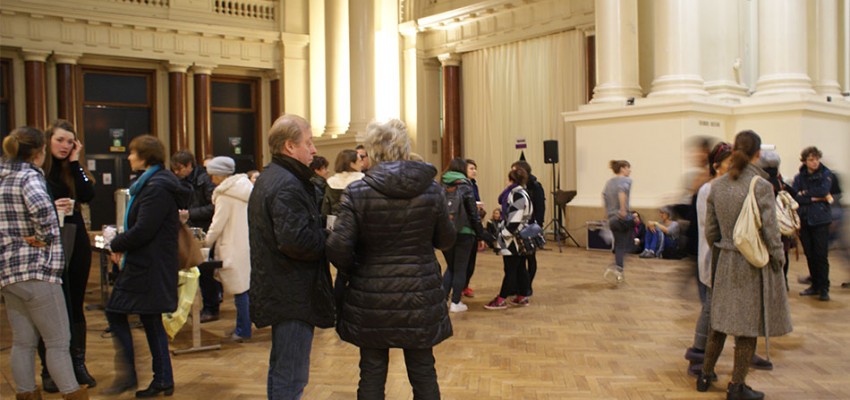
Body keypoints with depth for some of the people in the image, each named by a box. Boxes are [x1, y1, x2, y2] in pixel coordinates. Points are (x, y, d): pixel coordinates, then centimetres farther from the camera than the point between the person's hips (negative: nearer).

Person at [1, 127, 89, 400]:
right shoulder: (29, 177, -12)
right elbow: (42, 210, -32)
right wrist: (45, 237, -17)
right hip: (36, 270, -8)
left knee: (22, 341, 14)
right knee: (58, 341, 0)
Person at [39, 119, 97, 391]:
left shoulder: (73, 170, 9)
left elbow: (88, 195, -8)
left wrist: (75, 162, -6)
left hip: (77, 244, 4)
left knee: (76, 307, 11)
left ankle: (78, 365, 21)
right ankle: (49, 371, 14)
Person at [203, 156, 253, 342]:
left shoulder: (225, 194, -13)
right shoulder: (245, 187, 11)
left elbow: (218, 224, -11)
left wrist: (206, 242, 5)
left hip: (234, 248, -8)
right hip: (248, 243, 8)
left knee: (240, 289, -2)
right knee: (245, 287, 13)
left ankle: (243, 330, 5)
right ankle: (243, 327, 20)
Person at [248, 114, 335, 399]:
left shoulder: (269, 178, 16)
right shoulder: (288, 186, -19)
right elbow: (296, 240, -28)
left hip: (277, 290, 11)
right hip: (293, 297, -11)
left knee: (281, 370, 22)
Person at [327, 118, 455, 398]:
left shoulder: (357, 192, -11)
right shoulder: (431, 189, -5)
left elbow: (338, 247, -16)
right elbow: (446, 240, 5)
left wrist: (353, 270, 4)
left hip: (371, 299, -1)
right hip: (420, 297, 2)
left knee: (372, 374, 13)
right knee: (423, 373, 15)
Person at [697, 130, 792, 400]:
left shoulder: (717, 185, 1)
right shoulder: (761, 185, -15)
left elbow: (710, 230, 6)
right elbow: (770, 229, -14)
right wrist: (778, 257, -1)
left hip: (725, 262, 5)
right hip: (754, 264, -5)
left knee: (720, 318, 18)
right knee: (749, 324, 6)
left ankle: (705, 375, 28)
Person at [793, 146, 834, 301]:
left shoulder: (826, 174, 2)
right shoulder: (799, 177, 8)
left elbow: (824, 190, -16)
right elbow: (794, 197, -6)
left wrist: (805, 193, -8)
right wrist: (815, 198, -12)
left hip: (820, 220, -3)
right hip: (804, 220, 3)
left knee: (821, 255, -5)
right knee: (810, 255, 10)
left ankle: (824, 288, 2)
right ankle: (815, 285, 21)